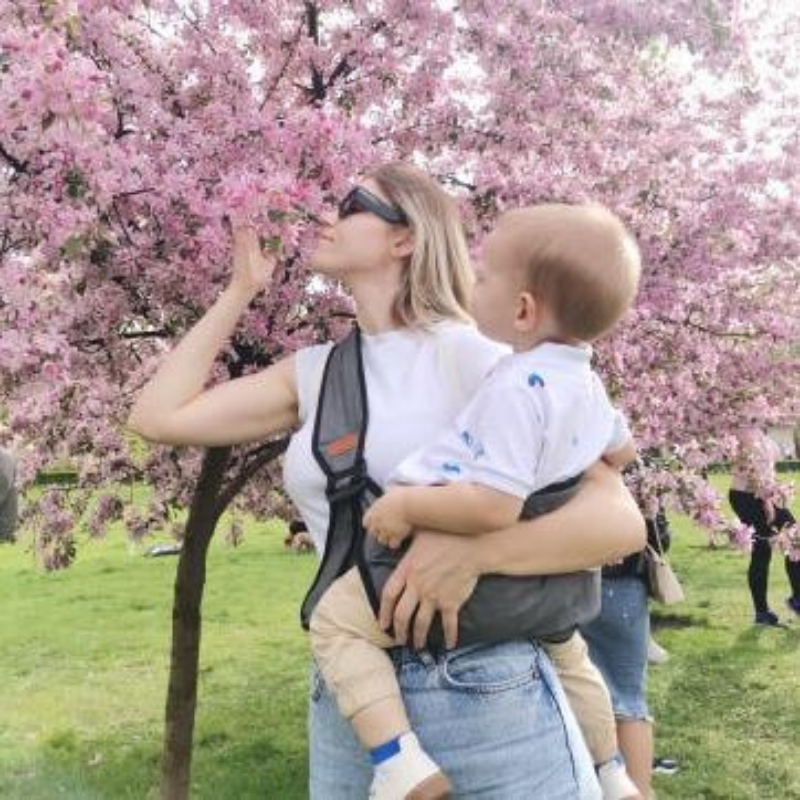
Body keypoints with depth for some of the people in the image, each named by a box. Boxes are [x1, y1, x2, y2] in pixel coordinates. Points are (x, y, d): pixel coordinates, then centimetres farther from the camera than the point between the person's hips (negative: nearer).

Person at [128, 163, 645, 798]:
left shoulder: (475, 358, -9)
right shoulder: (315, 372, 8)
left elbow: (620, 521, -14)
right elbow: (158, 417, 9)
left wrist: (473, 551, -30)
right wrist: (239, 291, 11)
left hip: (485, 694, -5)